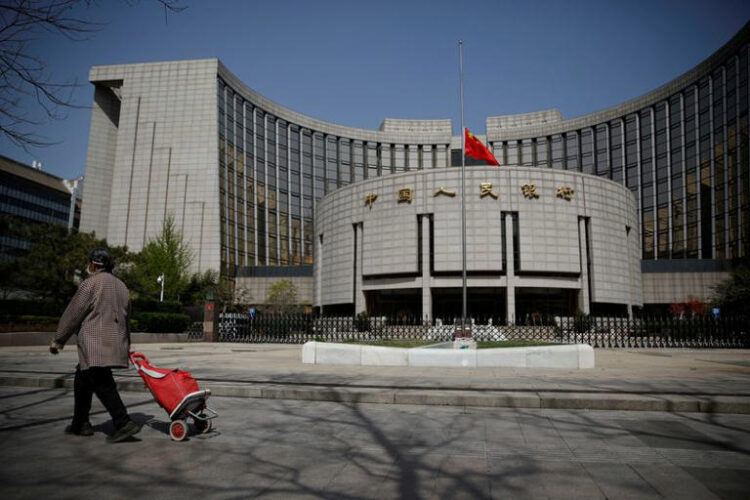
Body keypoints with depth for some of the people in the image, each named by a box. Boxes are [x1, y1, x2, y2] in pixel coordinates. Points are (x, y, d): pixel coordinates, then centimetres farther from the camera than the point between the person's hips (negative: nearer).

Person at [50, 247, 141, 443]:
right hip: (115, 343, 8)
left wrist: (58, 339, 2)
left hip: (96, 345, -8)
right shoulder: (121, 286, 17)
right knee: (83, 381, 19)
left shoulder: (91, 283, -7)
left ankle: (124, 423, -15)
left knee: (103, 385, -9)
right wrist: (125, 344, 27)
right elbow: (125, 318, 21)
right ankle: (80, 423, 25)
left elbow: (73, 313, -6)